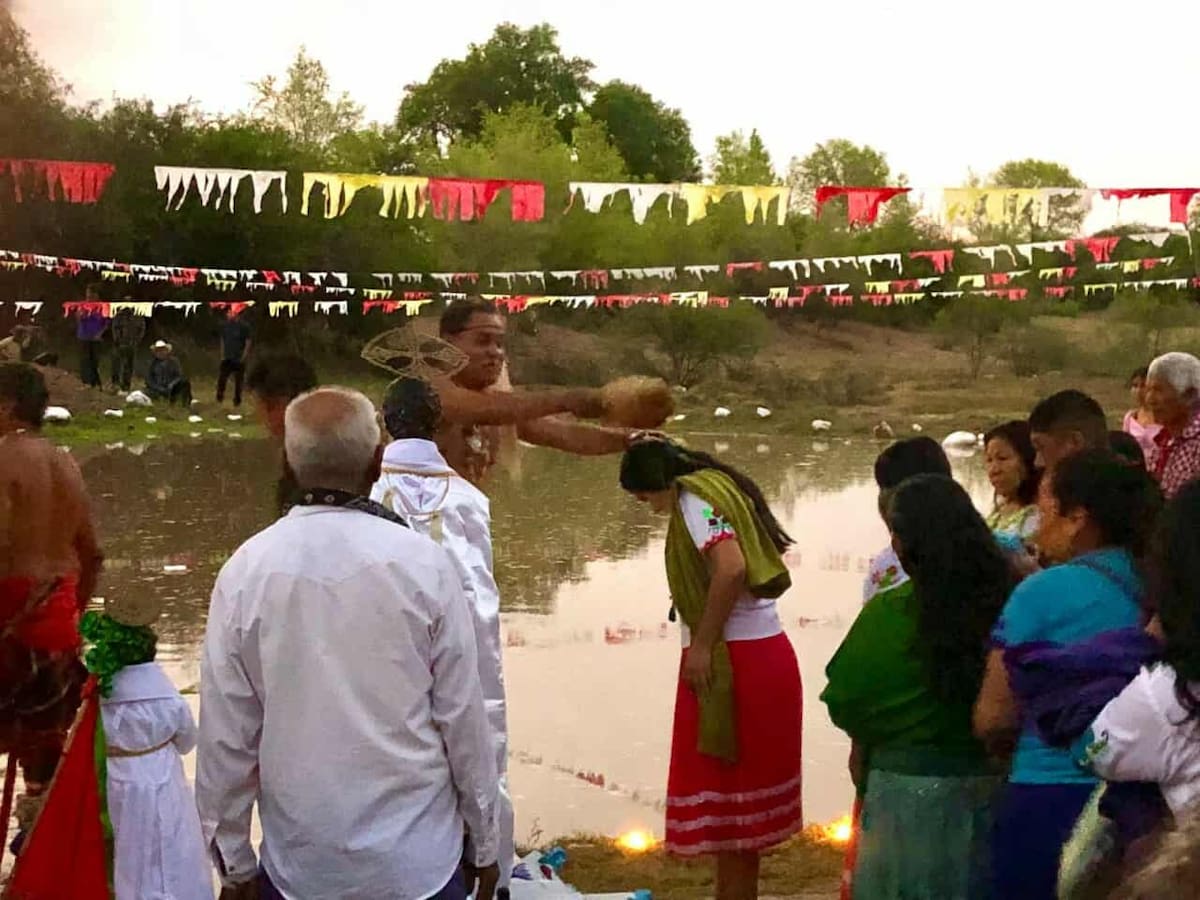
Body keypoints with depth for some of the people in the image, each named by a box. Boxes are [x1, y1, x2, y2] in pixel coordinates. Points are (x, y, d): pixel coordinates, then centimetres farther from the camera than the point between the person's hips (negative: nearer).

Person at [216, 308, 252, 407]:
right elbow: (222, 340, 13)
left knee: (238, 381, 5)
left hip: (239, 359, -4)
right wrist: (222, 354, 7)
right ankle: (219, 398, 10)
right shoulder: (225, 325, 4)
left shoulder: (244, 326, -10)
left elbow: (248, 342, -9)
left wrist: (244, 357, -12)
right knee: (221, 378, -3)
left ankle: (237, 400, 16)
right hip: (227, 358, 4)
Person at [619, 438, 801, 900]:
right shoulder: (719, 485, 16)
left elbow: (730, 568, -25)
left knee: (726, 792, -1)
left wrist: (702, 644, -19)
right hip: (767, 653, 9)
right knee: (742, 790, 16)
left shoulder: (693, 498, -10)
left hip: (731, 662, -9)